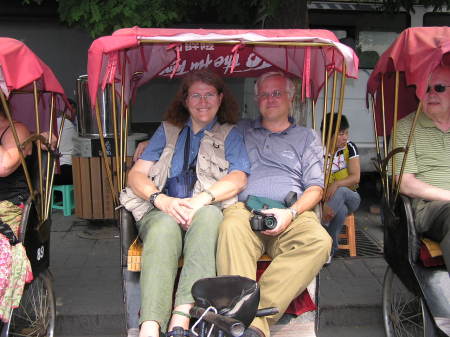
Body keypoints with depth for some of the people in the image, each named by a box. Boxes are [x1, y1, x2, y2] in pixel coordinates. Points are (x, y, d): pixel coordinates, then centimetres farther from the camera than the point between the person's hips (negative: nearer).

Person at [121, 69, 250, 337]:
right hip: (162, 211, 1)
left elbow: (238, 179, 2)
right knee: (165, 225, -36)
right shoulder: (167, 130, 24)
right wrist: (162, 200, -10)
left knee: (208, 215, -37)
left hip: (207, 212, -1)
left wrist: (202, 199, -17)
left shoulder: (230, 134, 20)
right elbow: (137, 174, 13)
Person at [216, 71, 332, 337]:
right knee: (232, 226, -39)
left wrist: (291, 213, -7)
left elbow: (315, 188, 13)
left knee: (319, 241, -35)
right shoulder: (242, 131, 30)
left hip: (292, 213, 0)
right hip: (245, 208, 0)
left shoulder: (307, 137, 25)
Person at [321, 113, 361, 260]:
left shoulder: (350, 147, -4)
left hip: (350, 197, 1)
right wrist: (324, 204, -31)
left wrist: (336, 184, -30)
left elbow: (355, 177, -11)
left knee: (340, 192, -35)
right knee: (341, 209, -36)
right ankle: (331, 248, -22)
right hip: (326, 199, -1)